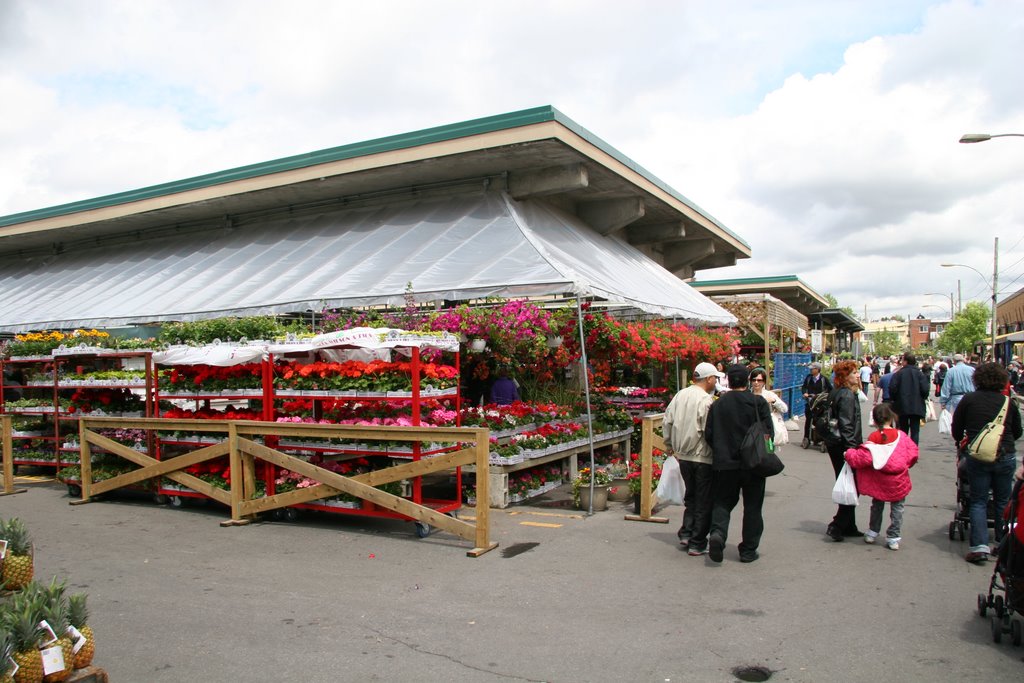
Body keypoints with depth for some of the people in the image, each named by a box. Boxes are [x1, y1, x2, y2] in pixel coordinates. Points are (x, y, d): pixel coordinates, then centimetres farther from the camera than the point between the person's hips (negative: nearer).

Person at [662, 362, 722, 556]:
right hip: (703, 458, -7)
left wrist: (671, 446, 19)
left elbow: (667, 422, 9)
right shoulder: (706, 400, -18)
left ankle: (686, 533, 21)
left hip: (683, 456, 7)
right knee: (704, 502, 6)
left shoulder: (680, 396, 4)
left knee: (690, 496, 23)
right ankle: (697, 544, 11)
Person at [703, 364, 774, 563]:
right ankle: (748, 550, 16)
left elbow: (708, 435, -1)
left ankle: (717, 533, -14)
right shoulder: (759, 403, -7)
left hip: (724, 464, 1)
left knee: (722, 502, 12)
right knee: (752, 506, 11)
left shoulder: (717, 405, -1)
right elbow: (768, 432, -8)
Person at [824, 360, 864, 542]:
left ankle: (848, 526, 24)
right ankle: (836, 526, -2)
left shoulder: (836, 393, 12)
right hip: (844, 445, -10)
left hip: (835, 445, 10)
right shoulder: (847, 395, -17)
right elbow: (846, 425, -22)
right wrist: (852, 448, -24)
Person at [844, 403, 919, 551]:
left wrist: (849, 454, -3)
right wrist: (904, 465, 13)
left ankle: (872, 533, 28)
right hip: (899, 481, 0)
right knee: (897, 509, 10)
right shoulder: (901, 436, -8)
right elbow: (912, 453, -4)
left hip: (879, 481, 0)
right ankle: (893, 539, 10)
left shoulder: (873, 438, -13)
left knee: (877, 506, 19)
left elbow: (864, 457, -17)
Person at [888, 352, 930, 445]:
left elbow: (892, 388, -12)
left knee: (903, 431, 11)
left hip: (902, 407, 0)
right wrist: (922, 399, 10)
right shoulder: (920, 374, -2)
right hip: (916, 407, 0)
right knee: (915, 431, 4)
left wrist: (895, 399, 5)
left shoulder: (899, 373, -5)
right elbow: (925, 389, -9)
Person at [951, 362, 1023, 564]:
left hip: (977, 456, -2)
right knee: (1003, 501, 16)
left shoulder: (968, 400, -3)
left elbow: (956, 430, 3)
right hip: (1006, 456, 2)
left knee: (978, 501, 4)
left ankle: (980, 546, -6)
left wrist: (962, 444, 24)